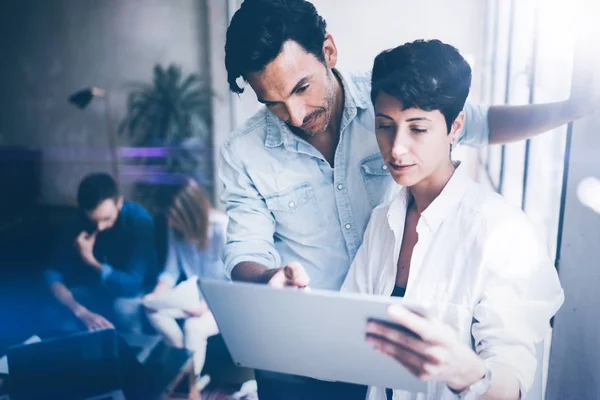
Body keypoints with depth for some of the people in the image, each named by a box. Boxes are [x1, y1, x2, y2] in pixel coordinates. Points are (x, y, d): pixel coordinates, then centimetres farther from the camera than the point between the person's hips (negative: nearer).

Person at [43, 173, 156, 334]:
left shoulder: (139, 220, -30)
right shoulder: (78, 221, -17)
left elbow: (132, 284, -33)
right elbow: (53, 274, -17)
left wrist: (90, 260, -30)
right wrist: (82, 312, -32)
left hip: (137, 290, -3)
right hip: (95, 288, 4)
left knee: (124, 307, -35)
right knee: (55, 314, -20)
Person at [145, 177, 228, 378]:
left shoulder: (223, 228, -23)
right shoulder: (176, 229, -5)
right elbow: (171, 271, 1)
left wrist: (208, 305, -33)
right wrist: (155, 296, -17)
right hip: (193, 296, 6)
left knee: (193, 326, -30)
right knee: (154, 311, -17)